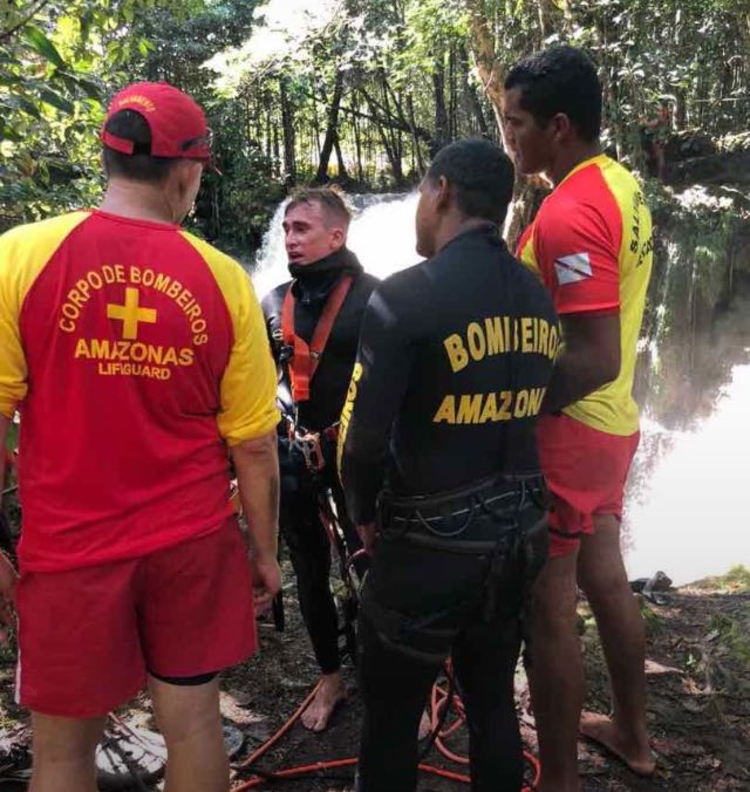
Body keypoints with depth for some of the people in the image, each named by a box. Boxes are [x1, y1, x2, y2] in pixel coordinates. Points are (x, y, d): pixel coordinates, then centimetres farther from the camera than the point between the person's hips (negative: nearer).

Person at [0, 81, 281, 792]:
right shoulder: (222, 278, -7)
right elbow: (254, 444, -4)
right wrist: (264, 550, 9)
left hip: (69, 548, -1)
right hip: (192, 544, 1)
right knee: (192, 721, 18)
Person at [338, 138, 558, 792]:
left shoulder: (406, 296, -18)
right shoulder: (539, 299, 3)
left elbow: (364, 437, -18)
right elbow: (524, 413, 8)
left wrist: (366, 516, 1)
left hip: (431, 544, -6)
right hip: (519, 533, 7)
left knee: (393, 718, 13)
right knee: (494, 703, 23)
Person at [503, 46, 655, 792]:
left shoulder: (568, 213, -23)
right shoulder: (619, 184, 8)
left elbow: (594, 359, -27)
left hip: (566, 429, -10)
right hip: (610, 422, 10)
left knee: (546, 604, 3)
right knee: (604, 574, 22)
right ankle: (631, 731, 40)